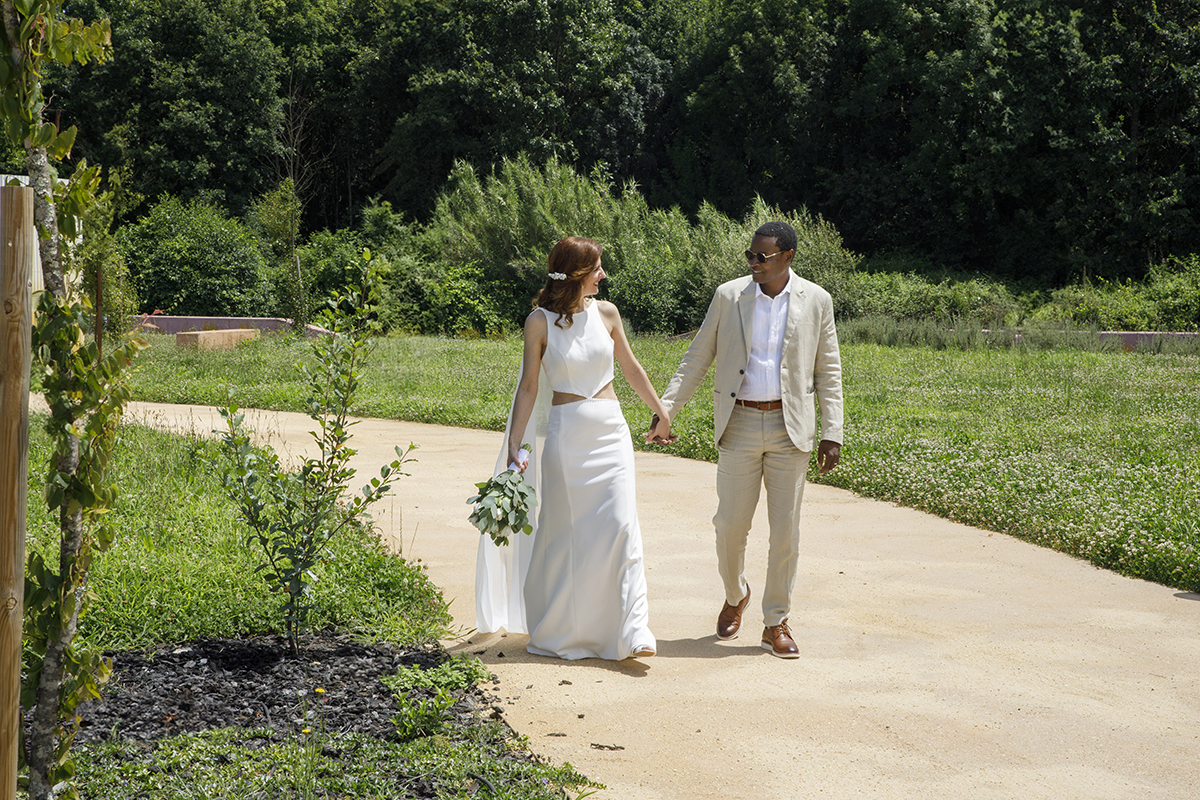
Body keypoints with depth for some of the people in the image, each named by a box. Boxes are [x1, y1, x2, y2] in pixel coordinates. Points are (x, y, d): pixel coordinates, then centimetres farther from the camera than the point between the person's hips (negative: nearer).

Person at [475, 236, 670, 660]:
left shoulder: (606, 313, 5)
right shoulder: (540, 321, -4)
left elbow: (631, 368, 17)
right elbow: (528, 387, -2)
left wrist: (662, 413, 25)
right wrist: (514, 446, -7)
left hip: (611, 431, 3)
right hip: (566, 432, -3)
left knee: (619, 525, -6)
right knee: (564, 531, 3)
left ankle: (630, 631, -6)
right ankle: (557, 630, 19)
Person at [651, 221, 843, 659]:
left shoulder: (816, 301, 1)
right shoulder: (728, 296, 1)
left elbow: (828, 372, 5)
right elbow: (697, 358, 6)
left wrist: (831, 433, -1)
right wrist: (665, 411, 0)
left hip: (790, 426, 0)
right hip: (738, 425, 0)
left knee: (786, 531, 1)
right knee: (730, 525, 1)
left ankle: (776, 622, 15)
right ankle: (735, 595, 30)